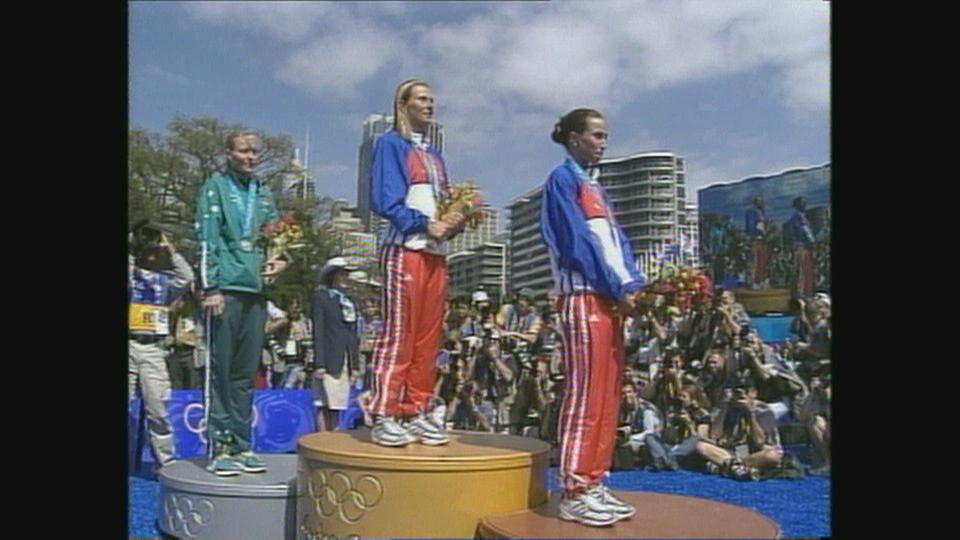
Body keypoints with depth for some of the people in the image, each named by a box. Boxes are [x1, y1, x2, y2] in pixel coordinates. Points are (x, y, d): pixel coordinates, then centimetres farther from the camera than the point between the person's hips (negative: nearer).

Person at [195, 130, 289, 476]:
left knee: (246, 372, 9)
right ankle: (219, 447, 1)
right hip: (225, 290, -6)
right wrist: (211, 287, -13)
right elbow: (206, 240, -5)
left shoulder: (264, 194, 19)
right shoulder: (215, 187, 3)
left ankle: (241, 444, 15)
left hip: (256, 291, 6)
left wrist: (280, 260, 5)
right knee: (220, 371, -4)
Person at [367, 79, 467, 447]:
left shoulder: (434, 155, 23)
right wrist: (425, 224, -16)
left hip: (435, 254, 7)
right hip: (404, 251, -7)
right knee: (398, 334, -9)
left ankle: (417, 412, 11)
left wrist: (454, 222, -2)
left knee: (429, 336, 5)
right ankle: (384, 417, -5)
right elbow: (384, 200, -10)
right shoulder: (391, 144, 1)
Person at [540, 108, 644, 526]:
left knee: (608, 395, 8)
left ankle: (593, 483, 14)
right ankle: (574, 492, -4)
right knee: (585, 393, -10)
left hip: (610, 298, 9)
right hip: (585, 297, -9)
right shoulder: (562, 179, -2)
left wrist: (632, 285, 0)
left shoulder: (596, 187, 23)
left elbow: (616, 241, 17)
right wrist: (620, 288, -13)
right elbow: (579, 241, -12)